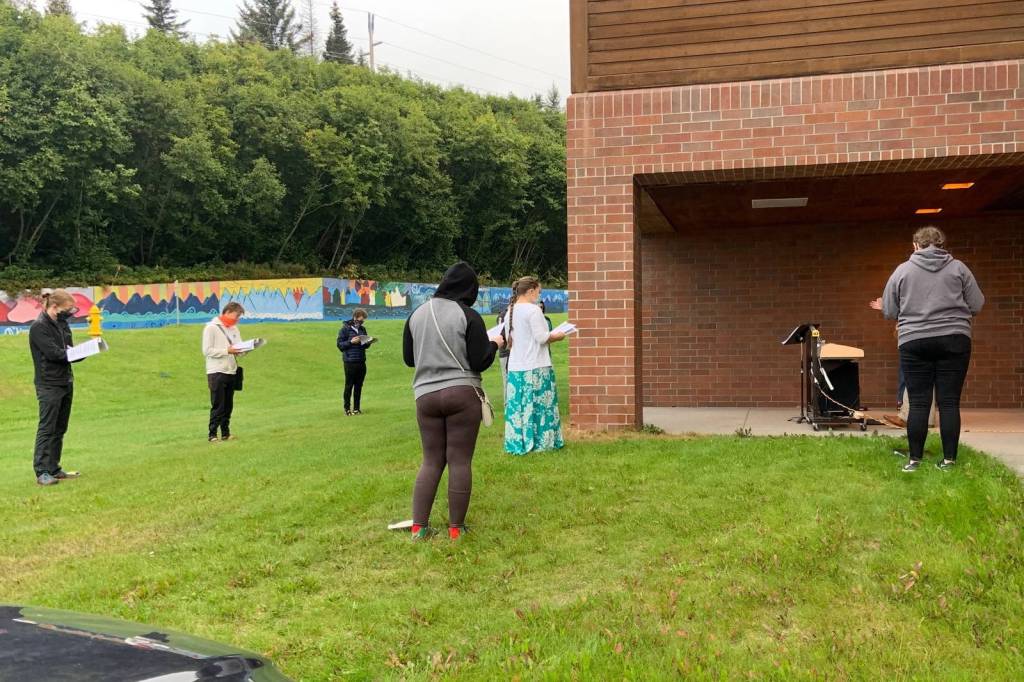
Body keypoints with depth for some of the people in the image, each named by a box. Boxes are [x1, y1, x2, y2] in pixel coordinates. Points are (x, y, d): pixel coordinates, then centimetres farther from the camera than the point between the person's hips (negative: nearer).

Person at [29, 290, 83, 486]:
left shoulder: (62, 325, 13)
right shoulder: (39, 328, -12)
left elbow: (70, 352, 10)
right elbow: (53, 352, -21)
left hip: (66, 382, 8)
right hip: (49, 385, -8)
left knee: (59, 429, 11)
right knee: (47, 428, -6)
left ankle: (54, 469, 18)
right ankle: (42, 472, -3)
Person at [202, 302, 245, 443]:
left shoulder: (234, 328, 13)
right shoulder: (211, 327, -8)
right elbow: (207, 351, -13)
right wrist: (227, 351, -20)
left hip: (231, 372, 7)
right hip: (216, 372, -7)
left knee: (228, 405, 10)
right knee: (217, 406, -4)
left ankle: (226, 433, 18)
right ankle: (212, 434, 4)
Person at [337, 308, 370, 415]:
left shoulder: (362, 329, 13)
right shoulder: (345, 328, -4)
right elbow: (340, 345, -5)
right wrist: (351, 342, -17)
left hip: (361, 362, 5)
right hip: (350, 362, -5)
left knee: (359, 386, 9)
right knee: (349, 386, 2)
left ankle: (357, 408, 17)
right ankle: (347, 408, 11)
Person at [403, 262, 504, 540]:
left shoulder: (417, 314, 8)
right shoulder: (468, 316, -7)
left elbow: (408, 358, 16)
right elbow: (480, 362, -8)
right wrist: (494, 344, 10)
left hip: (426, 395, 4)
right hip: (462, 393, -4)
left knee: (431, 460, 11)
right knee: (460, 461, 3)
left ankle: (419, 526, 5)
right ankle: (456, 528, 7)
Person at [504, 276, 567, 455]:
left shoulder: (511, 311, 10)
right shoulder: (533, 310, -12)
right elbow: (541, 337, -16)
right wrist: (557, 336, 3)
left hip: (516, 367, 7)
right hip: (536, 367, -7)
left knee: (518, 406, 8)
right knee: (539, 405, 1)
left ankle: (517, 443, 11)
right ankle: (541, 441, 6)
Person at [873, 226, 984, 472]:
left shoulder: (902, 270, 5)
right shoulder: (958, 268, 5)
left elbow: (889, 312, 7)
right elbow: (977, 306, 5)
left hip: (914, 342, 0)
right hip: (953, 340, 0)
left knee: (918, 403, 3)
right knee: (949, 402, 3)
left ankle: (915, 459, 4)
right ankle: (949, 459, 5)